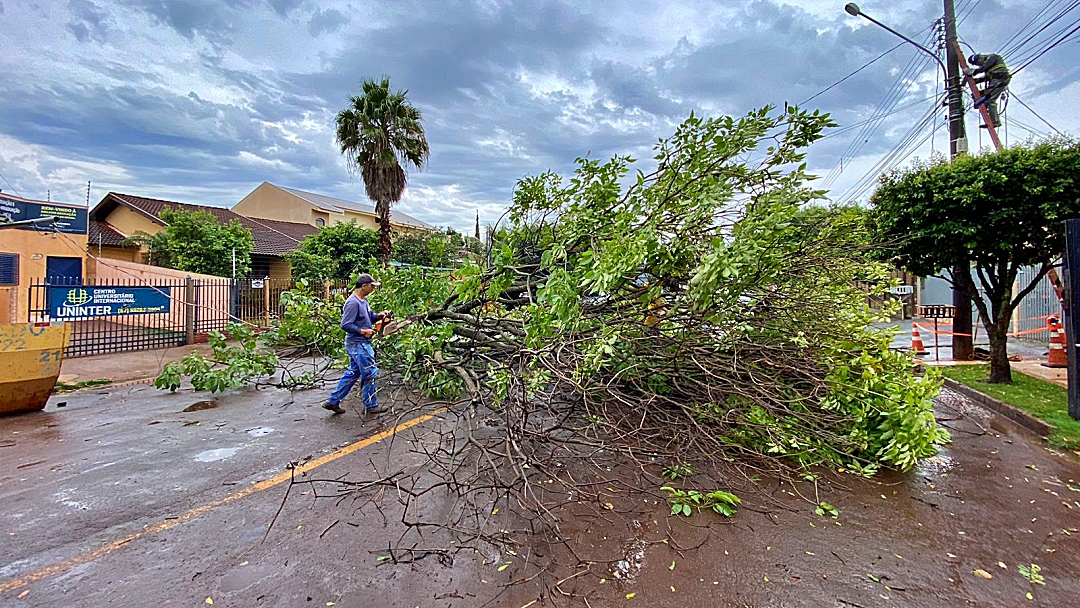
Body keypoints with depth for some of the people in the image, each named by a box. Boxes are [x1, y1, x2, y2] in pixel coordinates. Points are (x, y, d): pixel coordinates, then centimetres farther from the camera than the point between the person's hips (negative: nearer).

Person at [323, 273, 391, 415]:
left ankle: (333, 401, 25)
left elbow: (369, 316, 18)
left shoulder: (364, 300, 10)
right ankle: (370, 405, 14)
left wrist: (379, 316, -1)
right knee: (370, 373, 0)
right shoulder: (353, 303, -21)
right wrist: (363, 331, -19)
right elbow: (345, 325, -23)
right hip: (358, 344, -10)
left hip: (360, 344, 10)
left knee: (353, 373, 17)